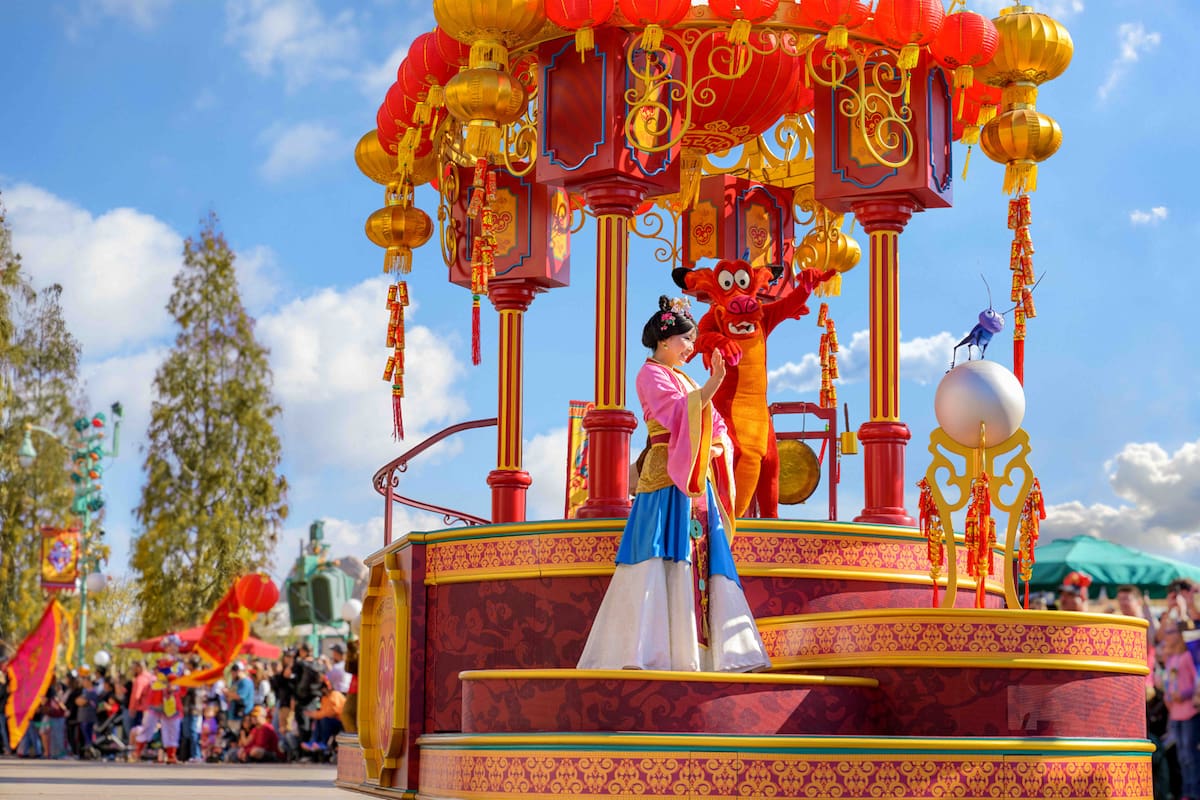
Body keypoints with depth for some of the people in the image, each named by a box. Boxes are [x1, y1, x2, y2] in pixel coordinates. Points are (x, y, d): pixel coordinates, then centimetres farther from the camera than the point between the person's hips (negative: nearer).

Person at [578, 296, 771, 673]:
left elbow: (714, 427, 19)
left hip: (697, 485, 8)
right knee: (662, 563, -16)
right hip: (667, 481, -8)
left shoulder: (684, 380, 24)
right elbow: (677, 412, -19)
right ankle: (641, 653, -20)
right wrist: (713, 384, -29)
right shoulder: (651, 375, -1)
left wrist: (715, 449, -2)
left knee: (702, 563, 3)